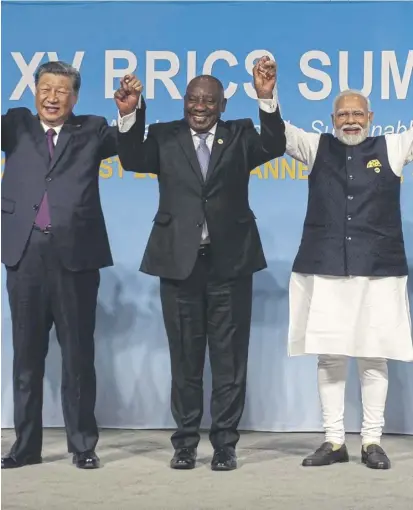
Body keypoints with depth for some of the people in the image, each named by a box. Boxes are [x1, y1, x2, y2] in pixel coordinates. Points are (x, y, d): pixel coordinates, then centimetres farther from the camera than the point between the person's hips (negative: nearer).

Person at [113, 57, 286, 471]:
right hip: (180, 261, 1)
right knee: (184, 358, 8)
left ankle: (224, 443, 13)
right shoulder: (165, 136, 8)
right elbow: (133, 161, -8)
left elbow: (274, 147, -10)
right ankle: (185, 441, 18)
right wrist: (129, 113, -22)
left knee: (229, 358, 4)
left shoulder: (240, 135, 7)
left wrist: (267, 100, -24)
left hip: (230, 261, 0)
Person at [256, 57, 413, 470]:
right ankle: (334, 441, 13)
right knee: (328, 356, 4)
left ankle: (371, 441, 12)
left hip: (378, 269, -1)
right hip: (324, 269, 1)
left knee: (373, 356, 2)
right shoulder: (317, 147, 11)